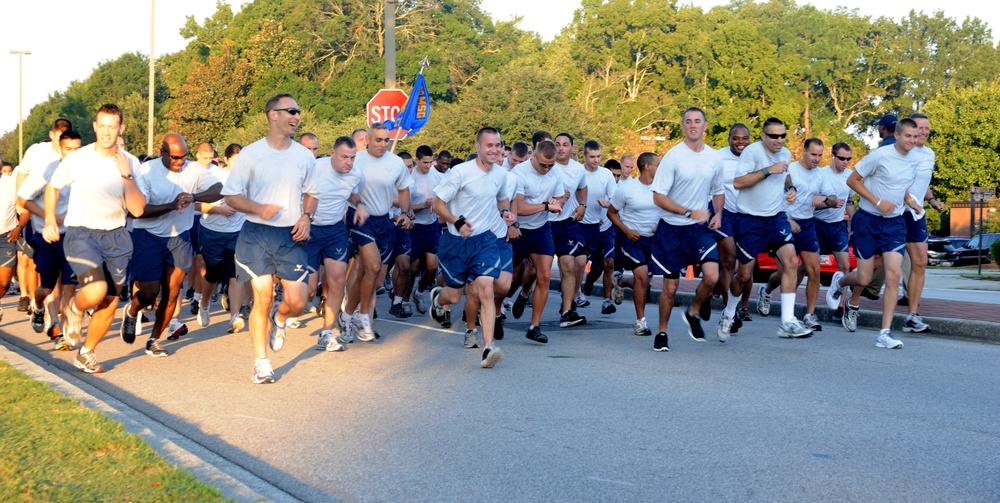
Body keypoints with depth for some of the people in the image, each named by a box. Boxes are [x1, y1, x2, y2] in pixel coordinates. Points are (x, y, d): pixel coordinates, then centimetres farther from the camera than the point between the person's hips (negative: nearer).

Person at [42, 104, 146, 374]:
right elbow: (53, 187, 11)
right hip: (80, 233, -3)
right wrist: (50, 220, 1)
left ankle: (86, 354, 29)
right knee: (95, 291, -25)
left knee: (109, 303, 6)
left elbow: (137, 210, -10)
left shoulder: (131, 163, -3)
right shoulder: (77, 159, -7)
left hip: (115, 237, 3)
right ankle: (74, 309, 12)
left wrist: (126, 175, -18)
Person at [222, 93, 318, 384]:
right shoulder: (250, 154, -3)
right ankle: (261, 363, 11)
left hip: (292, 236, 3)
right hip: (257, 234, -2)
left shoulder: (304, 156, 6)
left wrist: (307, 217, -1)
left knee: (297, 302, -4)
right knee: (262, 299, -5)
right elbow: (231, 196, -1)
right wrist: (259, 209, -18)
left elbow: (311, 193, 19)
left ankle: (279, 320, 33)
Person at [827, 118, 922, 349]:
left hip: (895, 223, 4)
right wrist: (878, 202, -17)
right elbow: (852, 180, -9)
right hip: (868, 220, -4)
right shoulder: (880, 155, -14)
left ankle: (885, 334, -7)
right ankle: (839, 281, 39)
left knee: (893, 275, -11)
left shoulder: (917, 160, 3)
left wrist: (911, 201, 3)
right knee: (864, 279, 0)